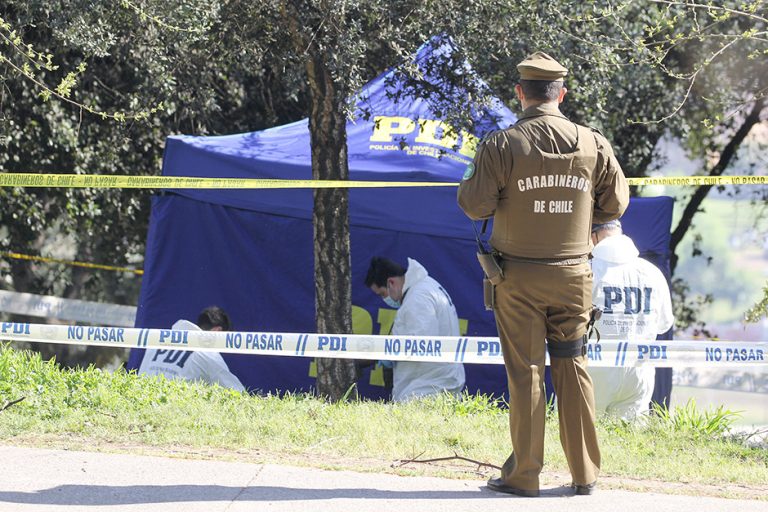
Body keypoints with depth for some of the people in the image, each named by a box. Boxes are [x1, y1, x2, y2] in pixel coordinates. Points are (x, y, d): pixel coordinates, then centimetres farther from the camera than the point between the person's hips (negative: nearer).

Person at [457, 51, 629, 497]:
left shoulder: (502, 146, -10)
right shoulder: (593, 144, -2)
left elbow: (475, 205, -12)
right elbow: (615, 204, 5)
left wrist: (470, 183, 9)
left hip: (519, 279, -2)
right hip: (574, 275, 2)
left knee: (525, 374, 3)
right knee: (573, 369, 10)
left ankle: (524, 474, 5)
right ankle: (585, 473, 11)